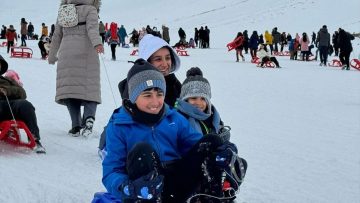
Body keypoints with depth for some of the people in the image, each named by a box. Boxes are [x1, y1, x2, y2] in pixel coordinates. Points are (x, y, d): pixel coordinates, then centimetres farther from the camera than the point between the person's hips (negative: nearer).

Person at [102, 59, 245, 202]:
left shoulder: (174, 118, 15)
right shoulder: (118, 126, 0)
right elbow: (111, 172, -7)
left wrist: (224, 150, -16)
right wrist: (129, 189, -32)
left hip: (179, 185, 5)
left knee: (211, 142, -9)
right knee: (141, 151, -32)